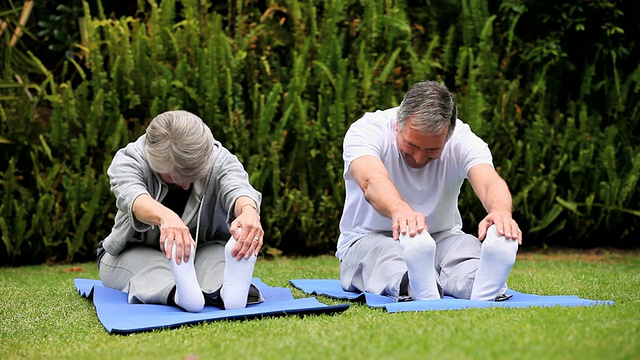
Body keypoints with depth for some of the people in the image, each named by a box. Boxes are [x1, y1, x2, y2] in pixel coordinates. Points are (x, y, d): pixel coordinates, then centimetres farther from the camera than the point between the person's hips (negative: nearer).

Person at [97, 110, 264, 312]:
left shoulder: (220, 159, -18)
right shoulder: (128, 160, -21)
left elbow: (237, 187, -40)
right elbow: (131, 196, -43)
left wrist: (249, 211, -65)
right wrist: (165, 217, -67)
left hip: (203, 251, 1)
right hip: (136, 252, 0)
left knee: (218, 258, -33)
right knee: (153, 269, -35)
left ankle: (228, 291, -62)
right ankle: (179, 294, -63)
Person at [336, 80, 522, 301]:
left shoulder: (463, 139, -12)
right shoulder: (366, 130, -19)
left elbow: (490, 182, -32)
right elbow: (372, 180, -41)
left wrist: (500, 212, -57)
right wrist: (399, 210, -65)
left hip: (441, 238, 2)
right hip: (370, 239, -2)